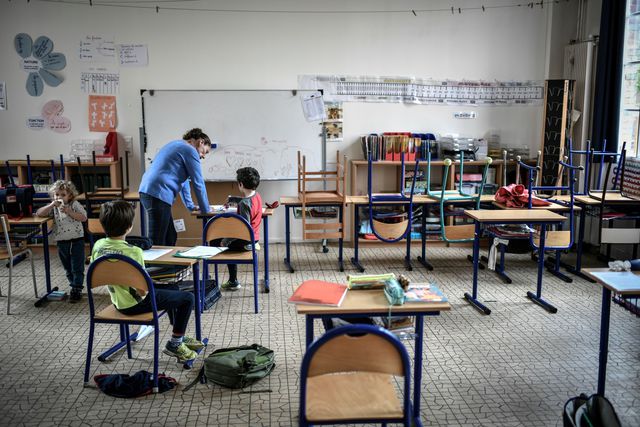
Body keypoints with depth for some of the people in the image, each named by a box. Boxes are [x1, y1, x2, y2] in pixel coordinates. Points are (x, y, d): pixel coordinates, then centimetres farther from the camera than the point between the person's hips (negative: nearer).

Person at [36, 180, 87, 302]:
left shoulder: (74, 205, -3)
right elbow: (39, 213, -7)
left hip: (76, 240, -4)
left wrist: (69, 211, -21)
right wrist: (52, 205, -17)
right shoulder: (53, 208, 5)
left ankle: (76, 290, 4)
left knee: (77, 268, -2)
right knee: (68, 268, 14)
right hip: (61, 242, 4)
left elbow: (83, 218, -14)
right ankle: (75, 287, 27)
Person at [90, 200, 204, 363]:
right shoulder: (133, 252, -28)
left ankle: (180, 337, 35)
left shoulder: (98, 246, -7)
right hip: (135, 304, -9)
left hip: (117, 301, 9)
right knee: (188, 298, 1)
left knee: (172, 290, 27)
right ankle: (174, 344, 11)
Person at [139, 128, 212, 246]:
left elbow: (182, 180, 31)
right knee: (157, 242, -9)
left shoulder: (176, 145, 25)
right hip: (158, 195, -10)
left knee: (170, 237, 14)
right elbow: (198, 184, -4)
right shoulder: (190, 151, -5)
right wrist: (206, 211, 5)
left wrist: (190, 206, 35)